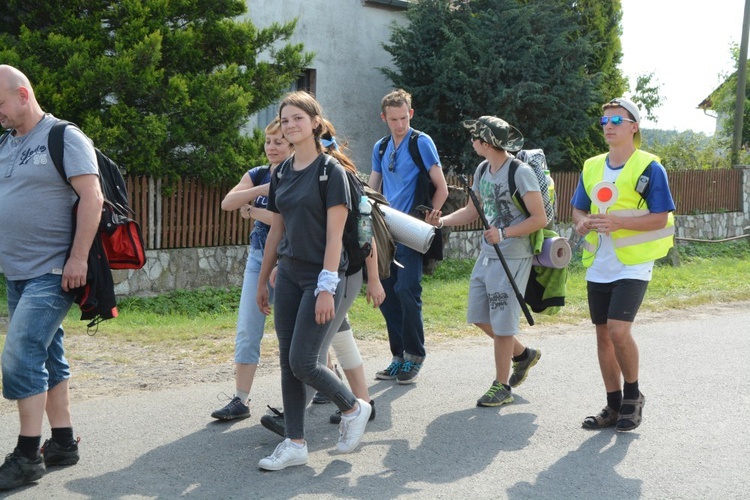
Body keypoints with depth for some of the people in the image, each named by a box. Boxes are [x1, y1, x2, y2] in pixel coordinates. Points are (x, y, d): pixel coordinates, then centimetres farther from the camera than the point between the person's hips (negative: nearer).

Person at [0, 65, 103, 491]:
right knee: (48, 357, 12)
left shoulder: (64, 138, -8)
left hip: (52, 272, -8)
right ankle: (63, 443, 20)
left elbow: (92, 198, -15)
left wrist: (78, 258, -20)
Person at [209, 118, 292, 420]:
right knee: (247, 330, -1)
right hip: (258, 257, 5)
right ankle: (241, 400, 2)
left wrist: (252, 210, -11)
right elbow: (227, 203, -8)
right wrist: (262, 189, -20)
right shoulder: (258, 175, 6)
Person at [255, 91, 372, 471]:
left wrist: (327, 287, -19)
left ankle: (354, 408, 16)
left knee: (302, 362, -9)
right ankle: (294, 444, 15)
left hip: (319, 278, -7)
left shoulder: (330, 171, -9)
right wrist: (261, 282, 18)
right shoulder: (281, 174, 10)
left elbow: (334, 234, -14)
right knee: (287, 362, 7)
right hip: (288, 276, 7)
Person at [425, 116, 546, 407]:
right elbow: (473, 210, 19)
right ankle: (522, 354, 34)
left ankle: (501, 387, 14)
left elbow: (540, 219, -15)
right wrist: (442, 221, 4)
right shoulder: (482, 170, 10)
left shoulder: (520, 172, -15)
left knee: (501, 323, -1)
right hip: (486, 256, 8)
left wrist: (504, 233, -24)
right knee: (479, 317, 13)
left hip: (513, 259, -8)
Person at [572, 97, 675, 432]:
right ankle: (614, 406, 21)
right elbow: (578, 210, 19)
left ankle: (633, 394, 6)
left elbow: (660, 218, -10)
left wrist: (618, 222, -23)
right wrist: (582, 222, -5)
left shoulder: (649, 167, -7)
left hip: (633, 265, -6)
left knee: (619, 330, -18)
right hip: (599, 266, 6)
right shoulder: (592, 167, 11)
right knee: (603, 333, 8)